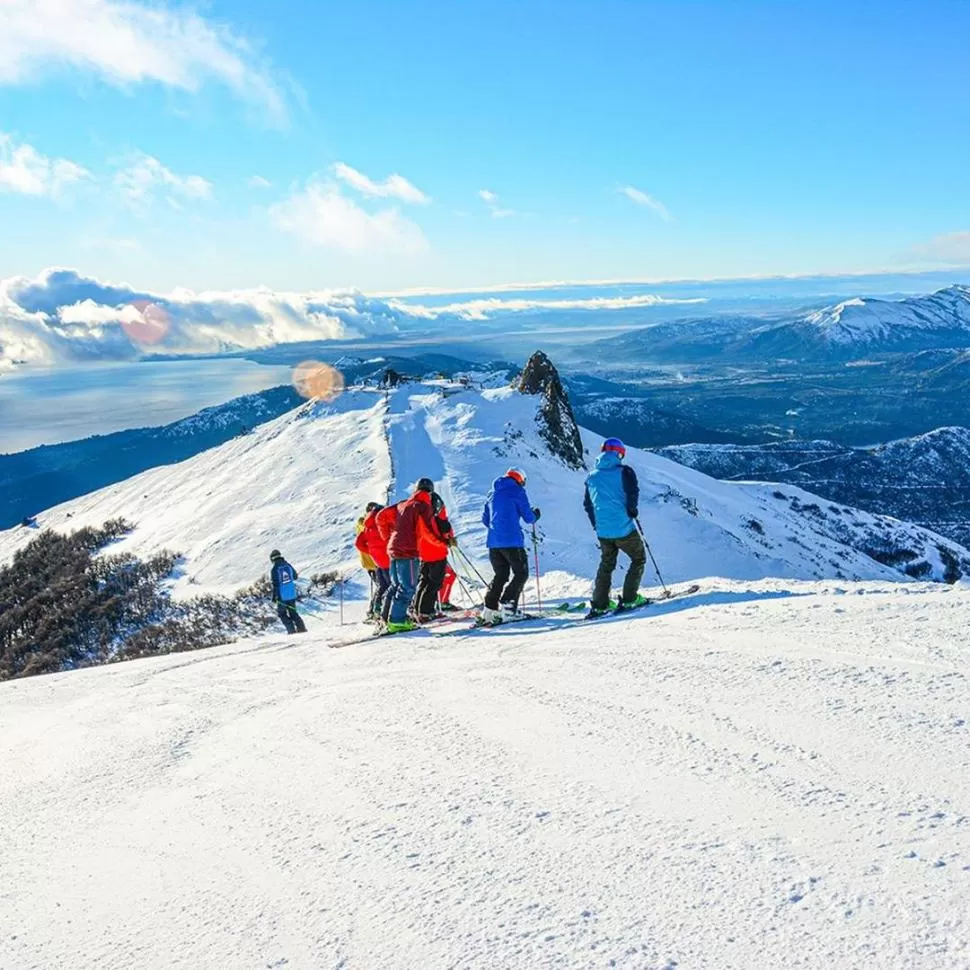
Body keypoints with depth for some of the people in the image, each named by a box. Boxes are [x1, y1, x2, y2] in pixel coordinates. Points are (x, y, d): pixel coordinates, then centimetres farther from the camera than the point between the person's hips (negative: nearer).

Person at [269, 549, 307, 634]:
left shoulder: (274, 569, -13)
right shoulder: (288, 565, 1)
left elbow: (275, 584, -14)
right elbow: (295, 577, 13)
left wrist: (274, 596, -6)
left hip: (282, 596, -5)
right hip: (292, 594, 5)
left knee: (281, 613, 11)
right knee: (293, 612, 18)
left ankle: (291, 630, 2)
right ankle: (301, 628, 12)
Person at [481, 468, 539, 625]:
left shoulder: (492, 494, 16)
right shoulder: (518, 491, -2)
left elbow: (485, 519, 19)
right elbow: (528, 518, -3)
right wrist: (535, 515, 19)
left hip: (493, 542, 6)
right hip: (512, 541, -6)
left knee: (500, 575, 14)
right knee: (521, 574, 6)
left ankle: (489, 609, 2)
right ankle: (508, 605, -9)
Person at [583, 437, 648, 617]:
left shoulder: (592, 476, 9)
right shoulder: (624, 471, -5)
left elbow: (587, 504, 12)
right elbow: (632, 493, -16)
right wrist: (632, 511, 3)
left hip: (603, 531, 5)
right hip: (624, 528, -5)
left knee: (606, 565, 19)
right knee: (639, 559, 14)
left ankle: (598, 605, 13)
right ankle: (629, 599, 5)